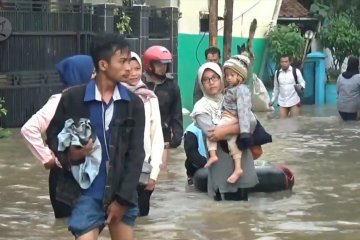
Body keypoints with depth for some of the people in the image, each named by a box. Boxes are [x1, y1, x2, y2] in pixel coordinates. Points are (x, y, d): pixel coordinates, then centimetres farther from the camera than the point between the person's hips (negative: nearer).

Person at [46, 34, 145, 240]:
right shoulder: (73, 98, -5)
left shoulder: (133, 103, 0)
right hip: (87, 193, -2)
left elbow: (136, 154, -1)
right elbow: (53, 136, 7)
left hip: (122, 192, 3)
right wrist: (69, 154, -16)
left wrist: (123, 198, -7)